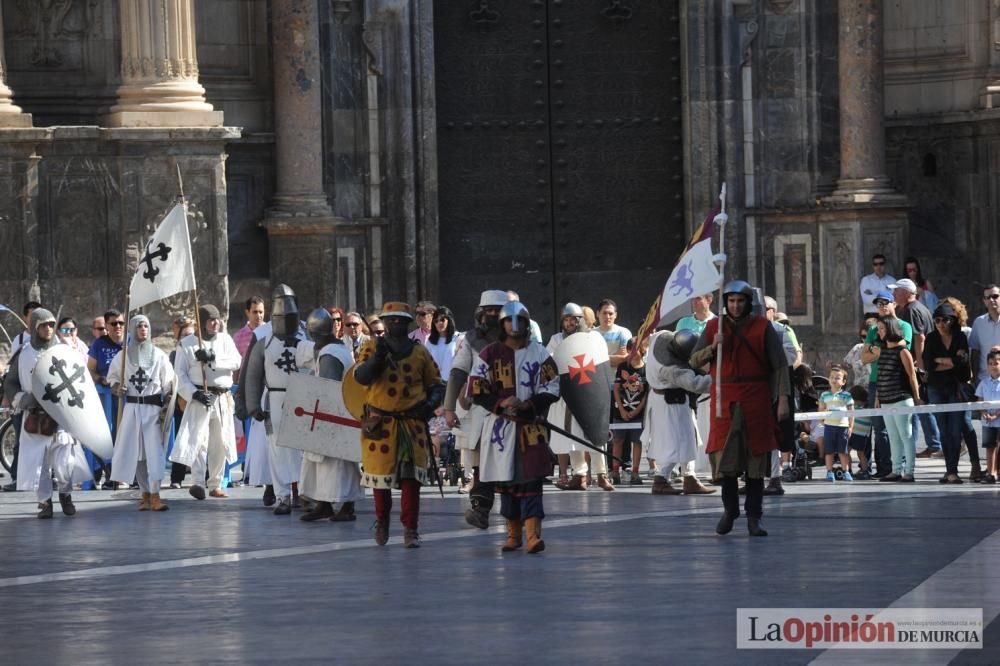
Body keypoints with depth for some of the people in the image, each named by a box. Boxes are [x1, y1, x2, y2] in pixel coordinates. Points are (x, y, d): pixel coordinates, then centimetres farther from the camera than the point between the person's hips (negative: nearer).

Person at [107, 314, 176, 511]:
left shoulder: (158, 355, 2)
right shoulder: (124, 355, 5)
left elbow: (168, 384, 3)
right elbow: (112, 376, 17)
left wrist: (167, 408, -5)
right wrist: (117, 388, -4)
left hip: (153, 408, -2)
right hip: (132, 407, 2)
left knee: (154, 451, -12)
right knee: (135, 452, 4)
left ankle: (155, 496, -16)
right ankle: (145, 494, 15)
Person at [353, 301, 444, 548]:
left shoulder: (420, 352, 9)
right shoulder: (372, 348, 5)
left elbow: (436, 385, 15)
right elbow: (361, 376, -11)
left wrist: (431, 403, -4)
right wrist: (377, 358, -26)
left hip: (412, 423, 1)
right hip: (380, 423, -1)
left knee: (411, 477, -7)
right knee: (380, 472, 5)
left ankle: (410, 529, -2)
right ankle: (381, 520, 29)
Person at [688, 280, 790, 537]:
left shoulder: (763, 328, 2)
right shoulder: (714, 327, 9)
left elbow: (780, 365, 0)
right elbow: (694, 361, 9)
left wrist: (783, 398, -9)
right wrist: (712, 347, -10)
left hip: (756, 400, -2)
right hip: (724, 400, 2)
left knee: (756, 456, 0)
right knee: (724, 454, -2)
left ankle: (754, 516, 5)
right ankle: (730, 509, 13)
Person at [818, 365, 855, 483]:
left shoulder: (846, 396, 3)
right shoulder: (824, 395, 9)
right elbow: (821, 410, 13)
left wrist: (851, 427, 0)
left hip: (843, 426, -2)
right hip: (829, 425, 2)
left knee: (842, 451, 1)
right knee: (829, 451, 2)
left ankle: (846, 472, 8)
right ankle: (830, 472, 8)